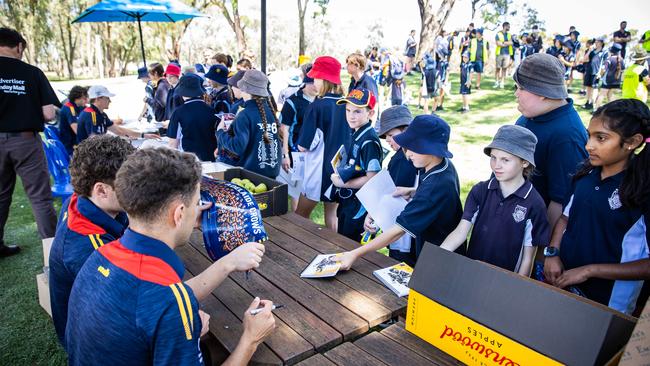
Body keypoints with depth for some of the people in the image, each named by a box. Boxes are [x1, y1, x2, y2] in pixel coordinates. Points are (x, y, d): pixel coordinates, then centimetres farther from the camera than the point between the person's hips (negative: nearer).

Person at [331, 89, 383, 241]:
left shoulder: (369, 141, -23)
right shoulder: (355, 134, 3)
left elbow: (372, 179, -24)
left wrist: (343, 183, -16)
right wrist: (339, 174, -1)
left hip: (360, 205, -9)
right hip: (347, 201, 9)